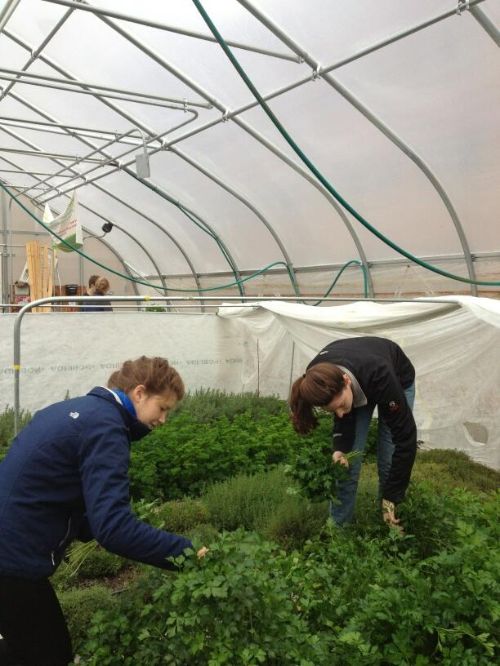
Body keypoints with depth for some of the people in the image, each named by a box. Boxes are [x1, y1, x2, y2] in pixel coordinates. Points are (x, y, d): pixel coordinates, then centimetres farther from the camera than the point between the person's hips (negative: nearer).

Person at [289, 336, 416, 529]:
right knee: (345, 462, -6)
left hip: (398, 380, -2)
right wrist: (340, 448, -30)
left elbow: (405, 436, -36)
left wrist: (391, 497, -32)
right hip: (357, 384, 3)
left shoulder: (379, 376, -46)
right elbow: (342, 415, -13)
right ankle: (338, 528, 9)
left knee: (389, 463, -6)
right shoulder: (320, 378, -35)